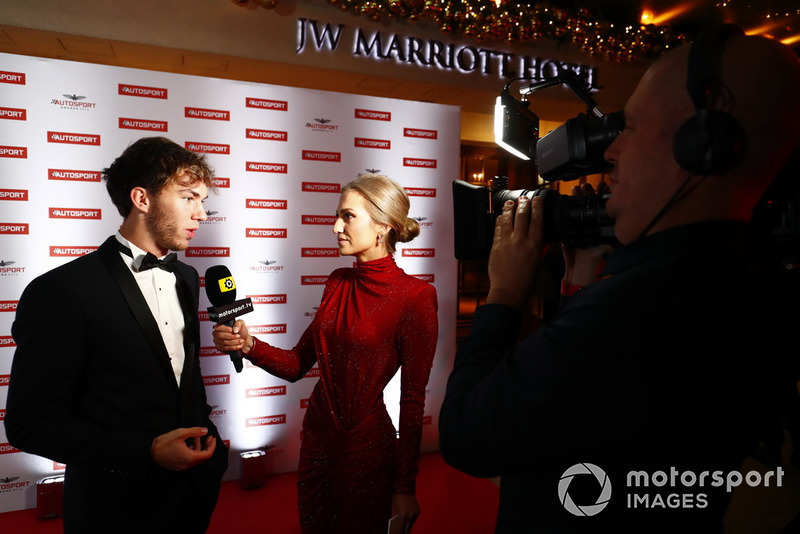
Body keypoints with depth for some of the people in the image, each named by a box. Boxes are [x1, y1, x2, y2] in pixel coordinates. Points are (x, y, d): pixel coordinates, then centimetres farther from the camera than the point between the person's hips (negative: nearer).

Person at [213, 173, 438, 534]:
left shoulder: (415, 296, -18)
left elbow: (413, 400, -14)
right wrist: (248, 345, -16)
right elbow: (297, 365, 2)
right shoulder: (338, 283, 1)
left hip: (367, 449, -6)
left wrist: (405, 488, -8)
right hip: (317, 437, 6)